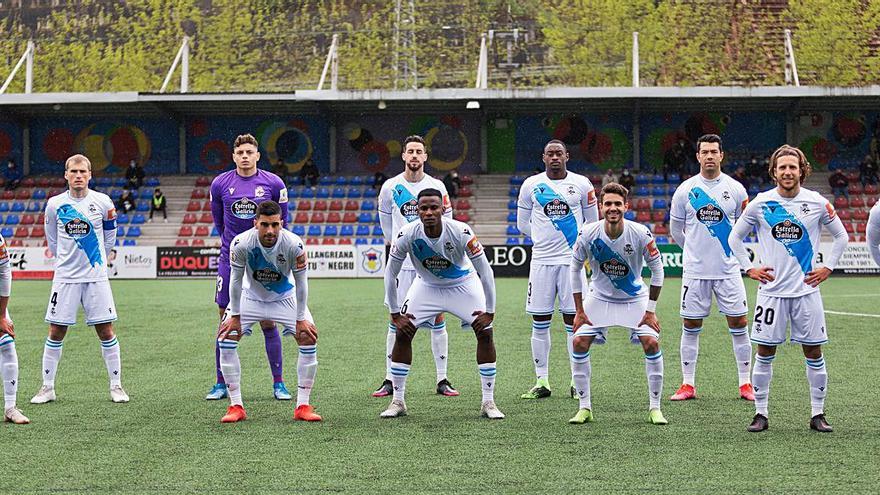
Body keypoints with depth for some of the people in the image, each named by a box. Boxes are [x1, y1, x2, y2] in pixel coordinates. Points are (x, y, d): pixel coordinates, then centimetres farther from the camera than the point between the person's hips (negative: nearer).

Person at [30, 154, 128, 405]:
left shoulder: (102, 202, -1)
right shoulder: (55, 204, 1)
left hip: (96, 276, 0)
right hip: (65, 277, 1)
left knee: (106, 331, 0)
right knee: (56, 332, 2)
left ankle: (116, 385, 10)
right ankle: (47, 387, 11)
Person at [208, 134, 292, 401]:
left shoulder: (274, 183, -3)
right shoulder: (220, 184, 0)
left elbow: (281, 221, 10)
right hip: (229, 261, 1)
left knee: (268, 323, 1)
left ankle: (278, 384, 8)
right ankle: (221, 384, 13)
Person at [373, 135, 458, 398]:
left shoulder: (437, 186, 1)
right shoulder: (391, 187, 1)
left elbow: (446, 218, 13)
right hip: (401, 261, 0)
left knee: (437, 318, 1)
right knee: (397, 319, 1)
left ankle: (442, 380, 6)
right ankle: (390, 381, 6)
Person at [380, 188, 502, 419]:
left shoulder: (461, 232, -32)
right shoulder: (408, 235, -27)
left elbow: (485, 271, -22)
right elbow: (390, 274, -13)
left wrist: (489, 311, -20)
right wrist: (395, 314, -12)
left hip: (463, 284, -1)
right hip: (427, 285, 1)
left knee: (485, 333, -13)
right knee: (403, 334, -9)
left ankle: (488, 402, -3)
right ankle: (397, 402, 4)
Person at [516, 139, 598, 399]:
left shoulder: (582, 184, 3)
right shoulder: (531, 185, 3)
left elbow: (592, 223, 12)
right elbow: (523, 224, 11)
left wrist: (579, 245, 9)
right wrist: (545, 240, 6)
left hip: (573, 260, -1)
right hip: (541, 261, 1)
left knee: (573, 320, 1)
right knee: (540, 322, 2)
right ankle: (542, 381, 9)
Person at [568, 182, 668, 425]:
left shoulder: (641, 234, -22)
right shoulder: (588, 234, -19)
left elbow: (657, 269, -9)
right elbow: (575, 268, -4)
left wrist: (650, 310, -10)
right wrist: (579, 311, -6)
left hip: (635, 298, -1)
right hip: (599, 297, 1)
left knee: (651, 343, -16)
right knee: (579, 343, -12)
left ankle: (654, 408, -2)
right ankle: (585, 408, 1)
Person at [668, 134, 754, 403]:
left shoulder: (735, 189, 1)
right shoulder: (685, 190, 0)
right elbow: (675, 228, 12)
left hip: (728, 270, 0)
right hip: (695, 270, 0)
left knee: (739, 324, 0)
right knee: (690, 326, 3)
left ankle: (745, 384, 10)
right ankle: (688, 385, 12)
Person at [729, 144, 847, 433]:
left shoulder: (817, 203, 0)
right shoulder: (761, 203, -1)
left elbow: (841, 236, 13)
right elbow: (735, 238, 10)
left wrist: (827, 268, 4)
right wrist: (749, 269, 2)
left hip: (806, 290, 1)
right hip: (771, 290, -1)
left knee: (814, 353, 4)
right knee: (764, 354, 0)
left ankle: (818, 414, 14)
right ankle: (760, 414, 10)